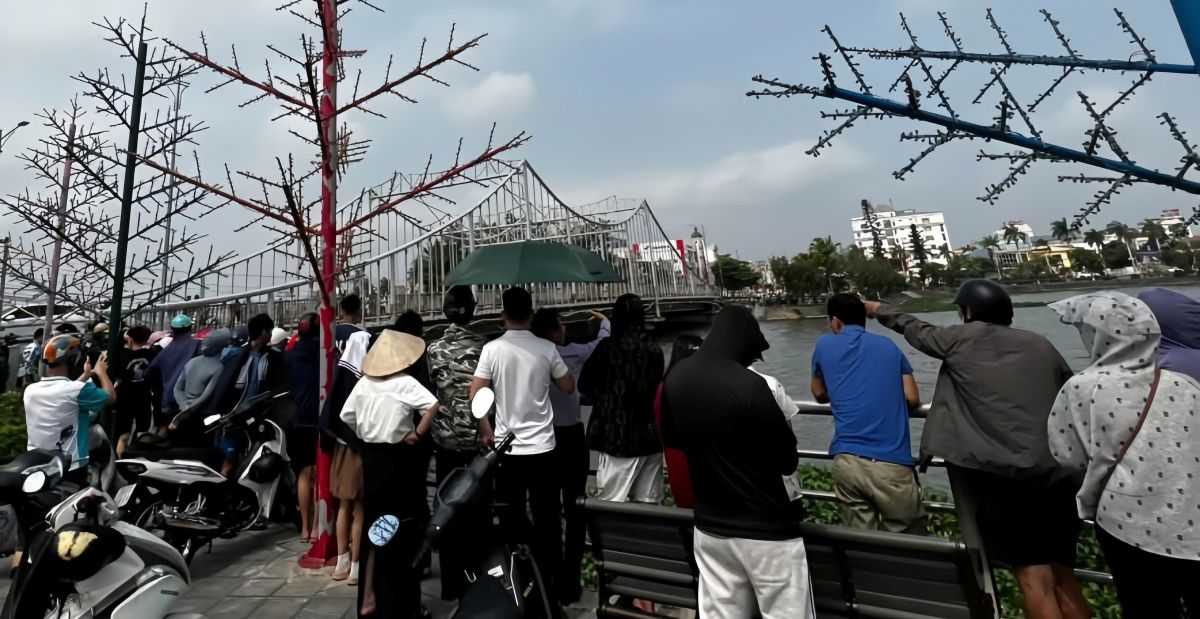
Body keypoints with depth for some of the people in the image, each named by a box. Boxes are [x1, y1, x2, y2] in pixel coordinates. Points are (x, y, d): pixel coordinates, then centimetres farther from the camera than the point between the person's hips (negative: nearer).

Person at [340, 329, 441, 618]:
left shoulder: (364, 382, 1)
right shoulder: (405, 382, -17)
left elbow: (346, 416, 8)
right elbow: (432, 405, -32)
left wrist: (365, 436, 14)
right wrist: (418, 434, -20)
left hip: (371, 457, 5)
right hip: (399, 458, -5)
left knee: (375, 524, 18)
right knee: (402, 527, 9)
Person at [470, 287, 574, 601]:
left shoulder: (492, 349, -7)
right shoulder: (546, 349, -6)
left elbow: (476, 394, -9)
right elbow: (568, 386, 3)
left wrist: (485, 430, 3)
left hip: (507, 446, 0)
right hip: (541, 446, 0)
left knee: (511, 518, 15)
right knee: (546, 518, 13)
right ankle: (549, 580, 26)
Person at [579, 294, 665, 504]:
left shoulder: (609, 347, -11)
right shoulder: (655, 350, 4)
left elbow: (584, 385, -2)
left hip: (618, 437, -5)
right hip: (650, 437, 5)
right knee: (647, 503, 13)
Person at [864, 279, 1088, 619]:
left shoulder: (961, 338, 1)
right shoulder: (1040, 344, 13)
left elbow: (916, 329, 16)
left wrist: (879, 309, 32)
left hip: (1003, 474, -5)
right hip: (1056, 474, 6)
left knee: (1035, 581, 1)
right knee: (1063, 577, 17)